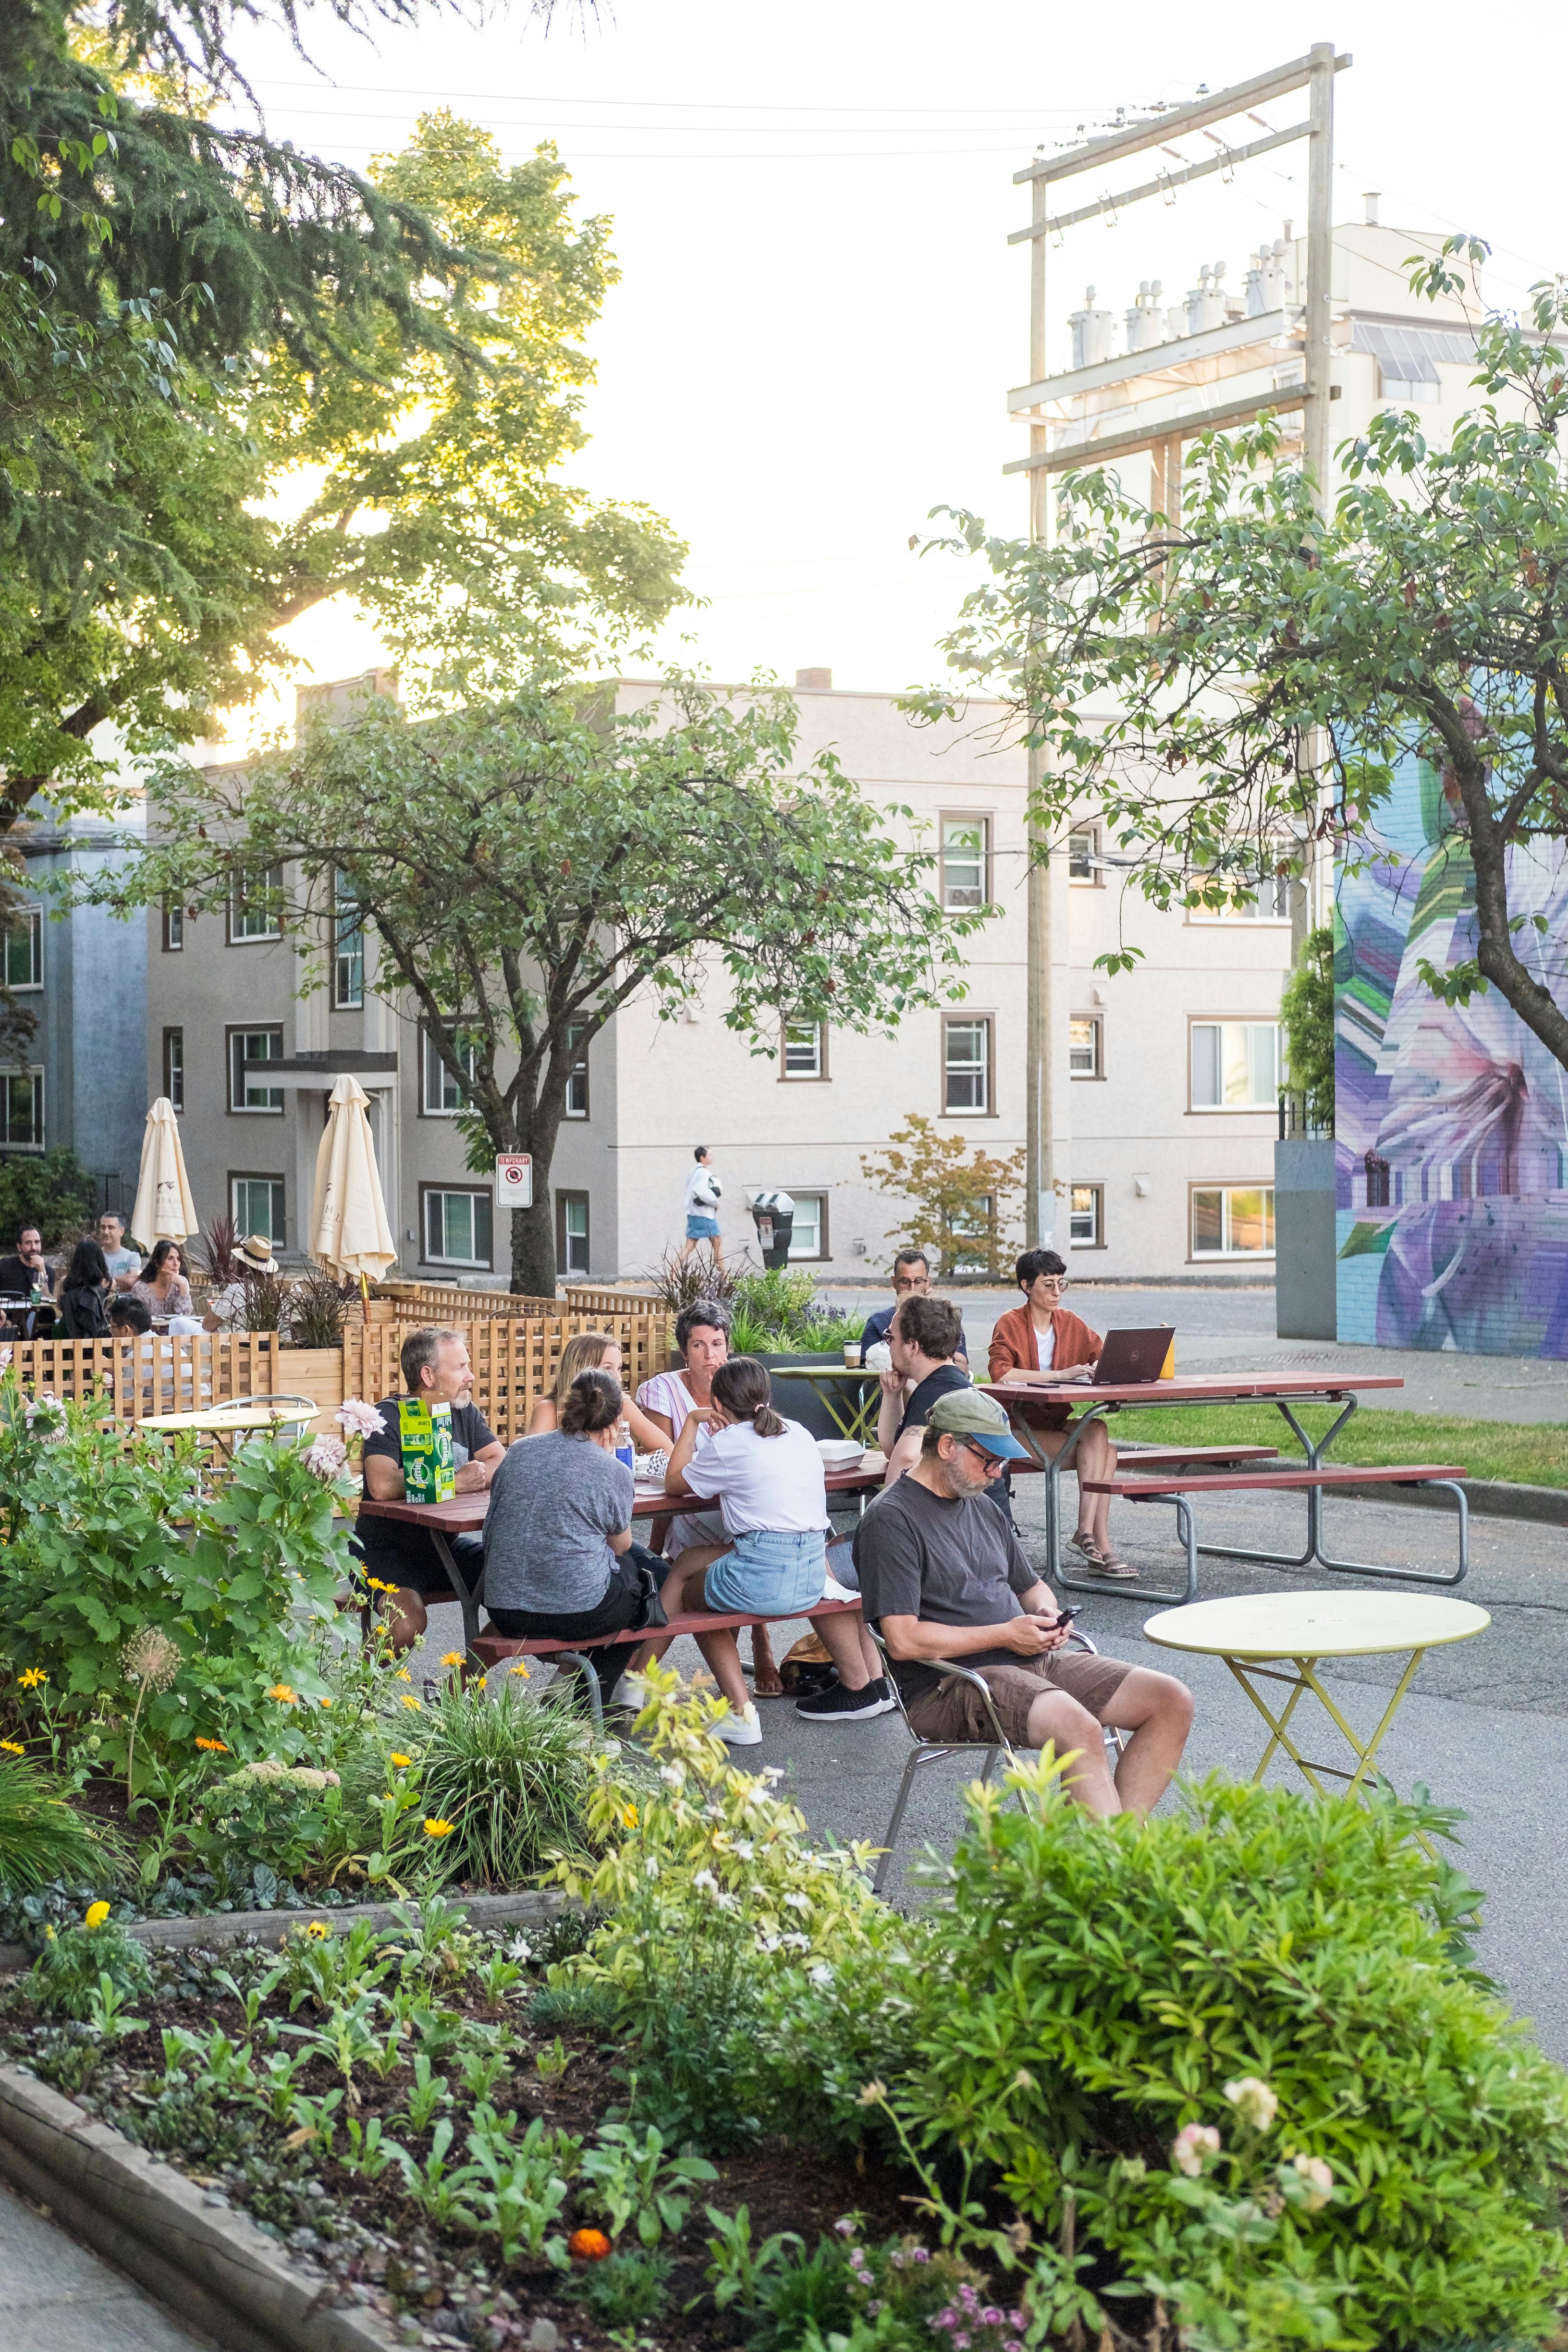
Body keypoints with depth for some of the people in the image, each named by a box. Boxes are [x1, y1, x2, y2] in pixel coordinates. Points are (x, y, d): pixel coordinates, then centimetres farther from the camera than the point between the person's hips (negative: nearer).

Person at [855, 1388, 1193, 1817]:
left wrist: (1048, 1616, 8)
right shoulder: (892, 1520, -8)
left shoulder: (982, 1508, 20)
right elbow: (904, 1641, -17)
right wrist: (1005, 1634, -12)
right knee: (1077, 1728, -35)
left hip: (1032, 1663, 9)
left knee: (1172, 1701, -7)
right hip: (948, 1686, -9)